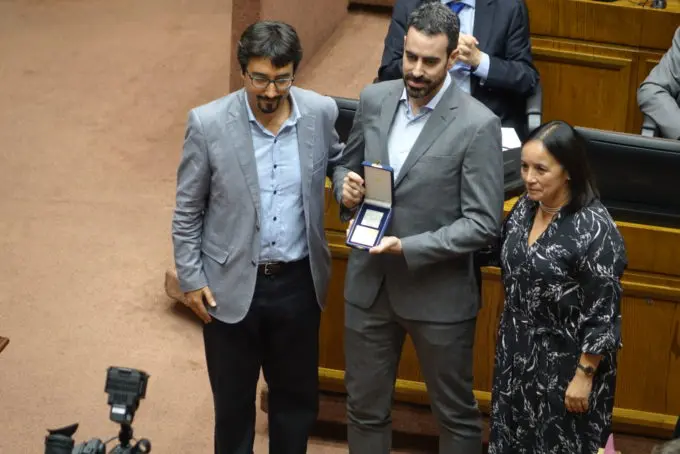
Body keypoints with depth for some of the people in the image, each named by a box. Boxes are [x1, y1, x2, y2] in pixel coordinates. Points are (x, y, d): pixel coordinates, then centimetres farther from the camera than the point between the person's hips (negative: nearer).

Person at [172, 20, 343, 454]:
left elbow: (336, 159, 15)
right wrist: (191, 278, -3)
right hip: (231, 285, -2)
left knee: (298, 394, 17)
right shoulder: (208, 123, -14)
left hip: (298, 283, 2)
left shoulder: (321, 112, -9)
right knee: (233, 400, 14)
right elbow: (187, 210, -4)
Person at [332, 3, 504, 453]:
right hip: (369, 283, 5)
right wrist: (346, 189, -8)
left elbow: (483, 223, -17)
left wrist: (409, 248, -25)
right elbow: (347, 165, 15)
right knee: (365, 408, 16)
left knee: (455, 415, 12)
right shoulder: (374, 99, 0)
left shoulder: (478, 125, -17)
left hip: (438, 292, -5)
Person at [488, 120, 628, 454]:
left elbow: (603, 315, -20)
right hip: (517, 354, 7)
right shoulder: (525, 206, -2)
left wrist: (584, 376, -17)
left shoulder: (594, 229, -24)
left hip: (565, 364, -7)